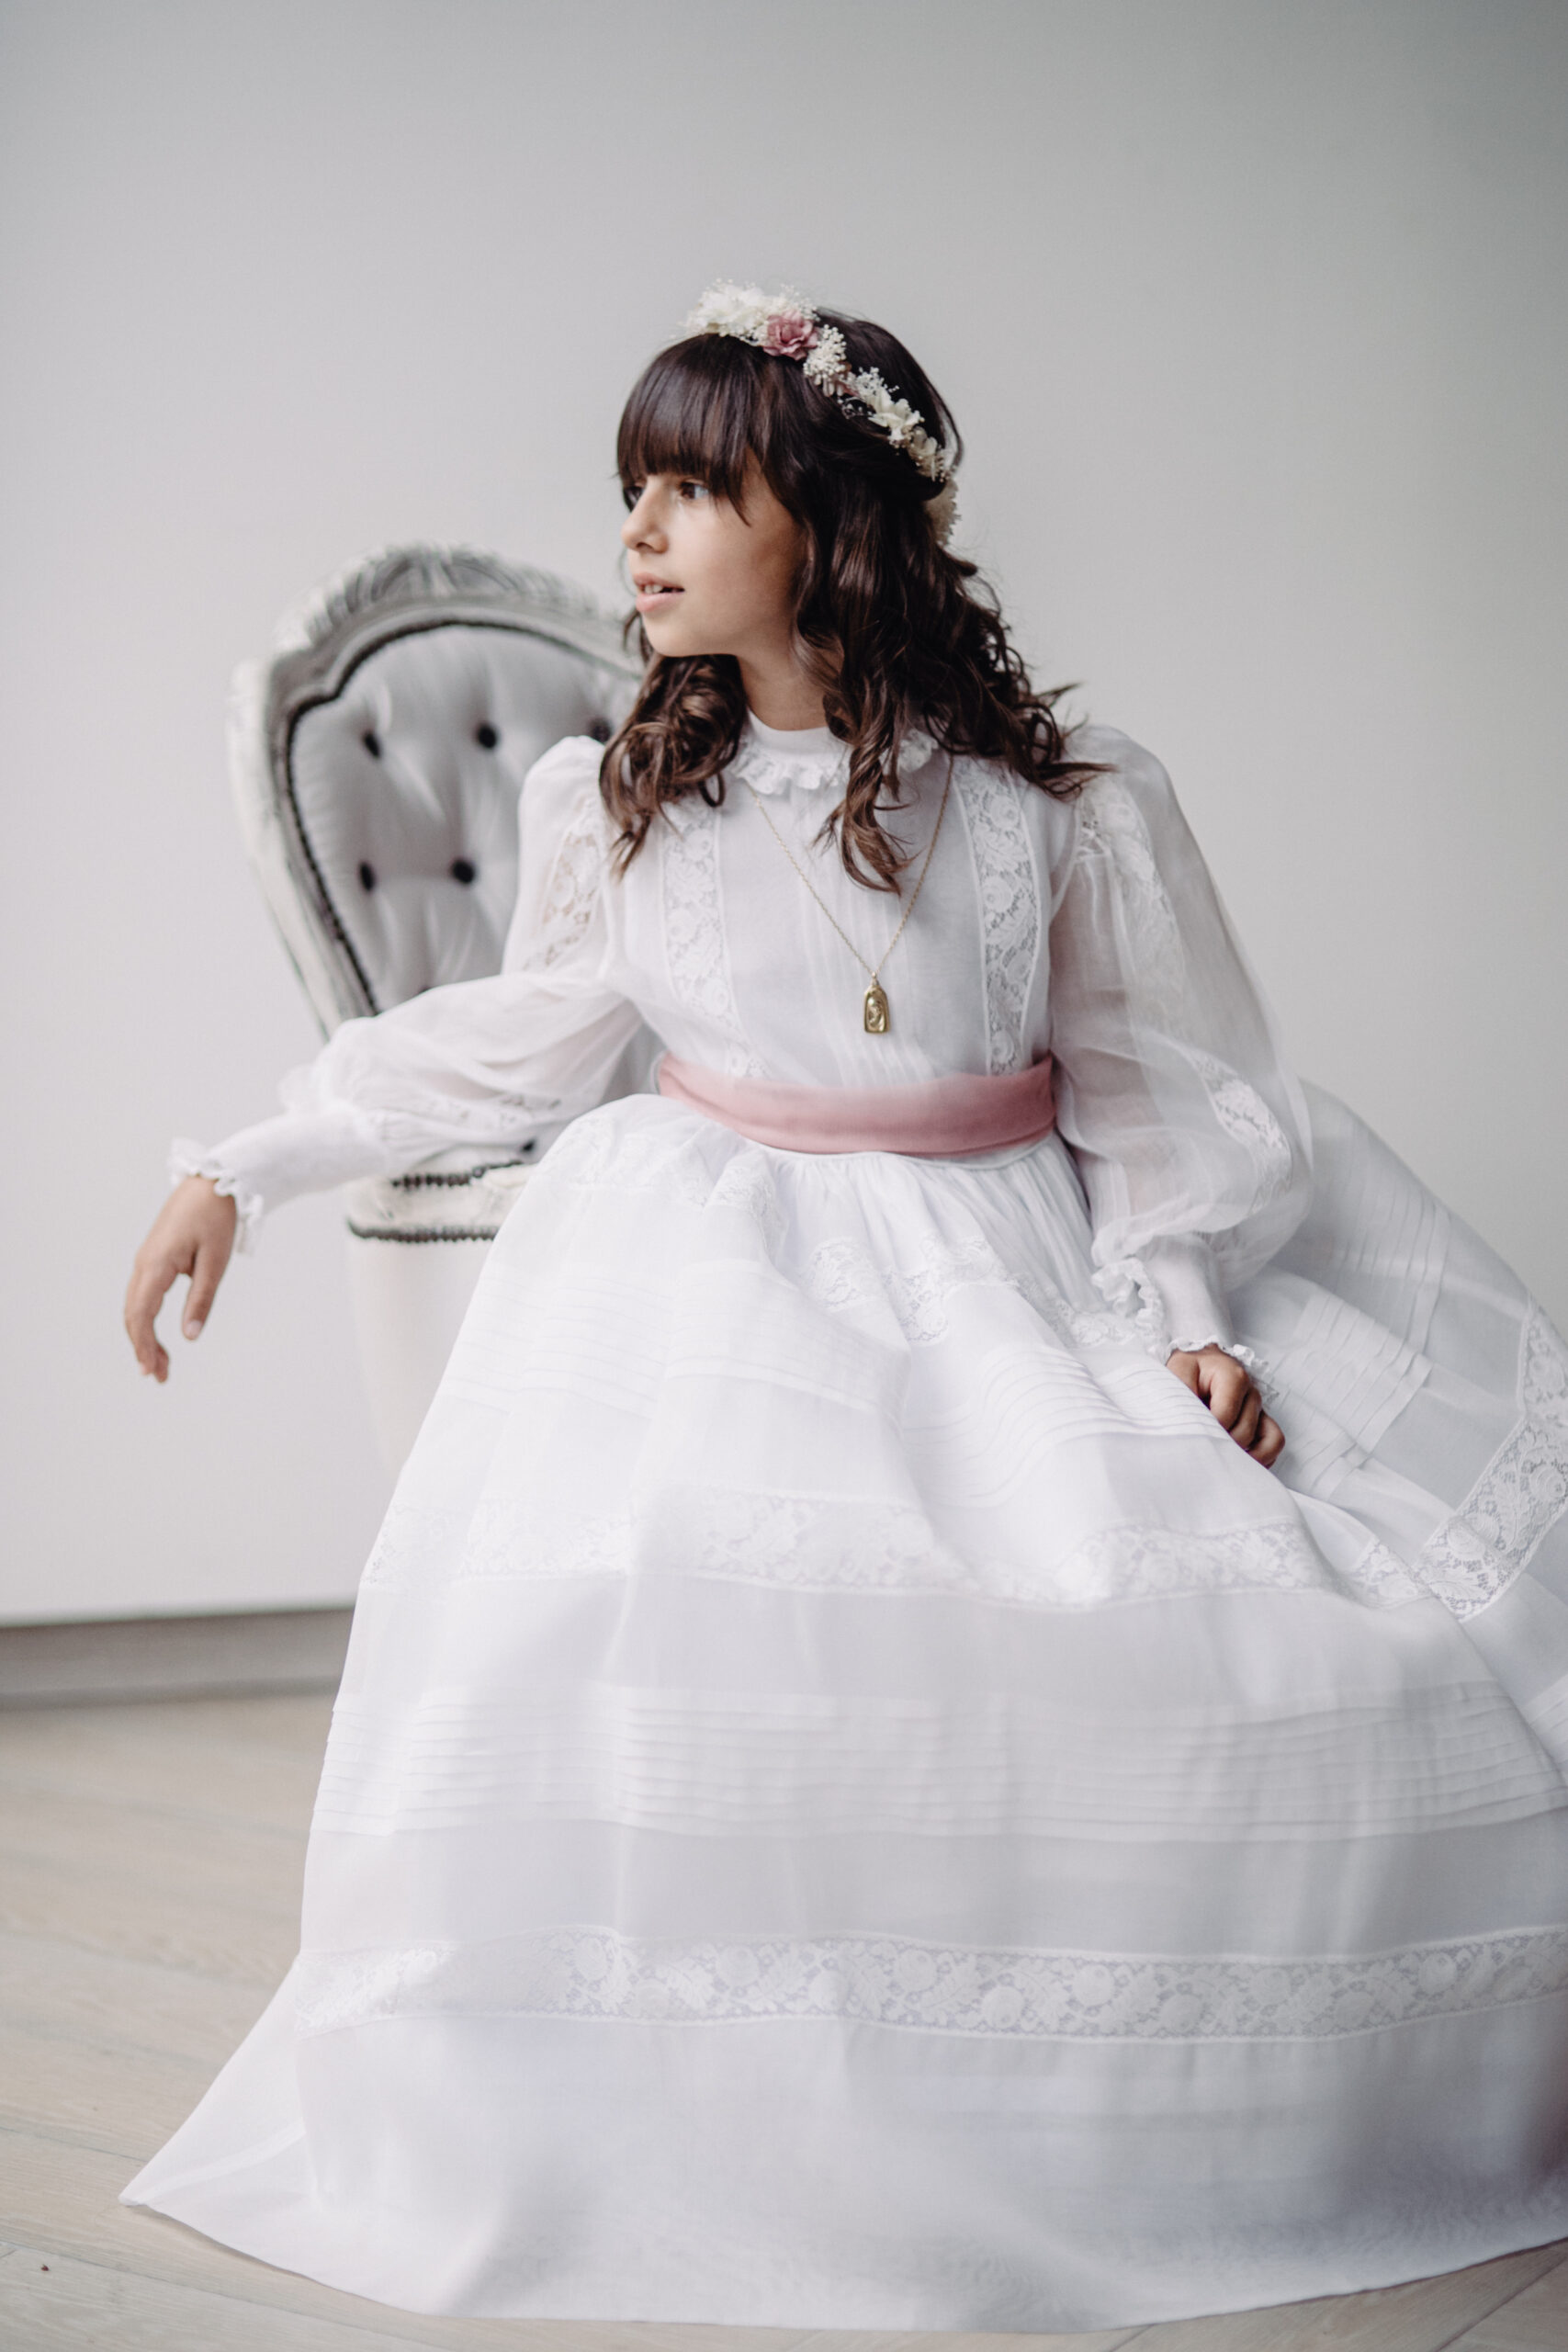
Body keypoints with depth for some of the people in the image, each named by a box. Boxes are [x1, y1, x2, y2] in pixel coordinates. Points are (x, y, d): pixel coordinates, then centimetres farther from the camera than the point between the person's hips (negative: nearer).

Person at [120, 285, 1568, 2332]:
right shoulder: (625, 806, 4)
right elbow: (515, 1042, 16)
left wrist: (1177, 1312, -6)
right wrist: (242, 1170, 15)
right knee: (601, 1612, -26)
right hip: (726, 1278, 1)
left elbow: (1153, 1090, 5)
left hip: (1007, 1280, 0)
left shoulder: (1054, 805, -3)